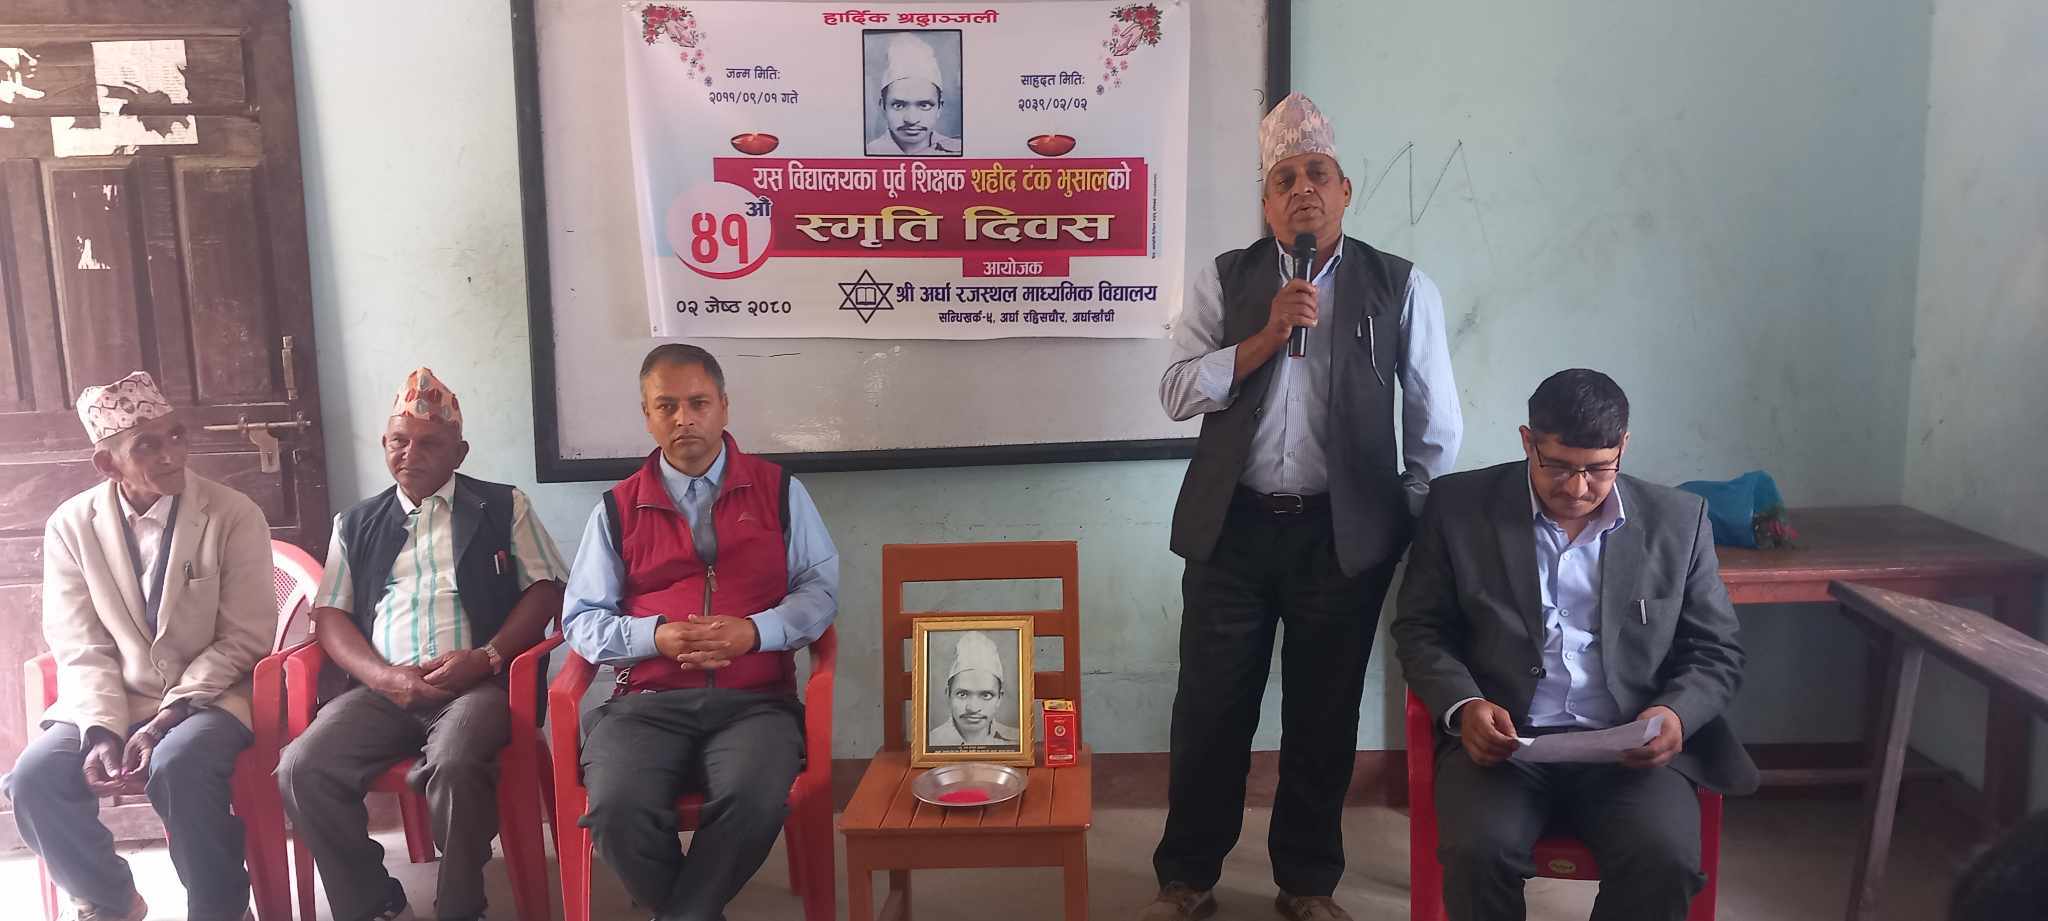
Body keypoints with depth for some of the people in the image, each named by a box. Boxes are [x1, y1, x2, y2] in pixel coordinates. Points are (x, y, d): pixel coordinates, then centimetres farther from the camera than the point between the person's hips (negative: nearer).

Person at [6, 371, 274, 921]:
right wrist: (103, 730, -18)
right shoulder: (71, 526, 0)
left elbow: (244, 639, -8)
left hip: (209, 696, -3)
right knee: (34, 778, -22)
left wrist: (168, 718, -18)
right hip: (111, 701, 3)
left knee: (178, 769, -34)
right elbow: (81, 649, 0)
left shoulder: (235, 516, -8)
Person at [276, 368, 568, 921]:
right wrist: (383, 676, -7)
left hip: (477, 683, -3)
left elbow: (545, 589, 5)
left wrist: (486, 657, -11)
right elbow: (330, 616, 13)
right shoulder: (356, 524, 22)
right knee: (301, 770, -23)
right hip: (382, 689, 4)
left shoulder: (503, 506, 14)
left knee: (456, 765, -35)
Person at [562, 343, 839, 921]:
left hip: (754, 699, -1)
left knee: (754, 802, -33)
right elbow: (582, 619, 12)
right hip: (648, 701, 1)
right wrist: (655, 636, -8)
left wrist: (753, 631, -9)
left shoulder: (779, 490, 13)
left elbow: (820, 589, 9)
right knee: (616, 809, -29)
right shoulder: (617, 509, 14)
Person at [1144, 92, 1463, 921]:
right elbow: (1177, 394, -5)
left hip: (1345, 535, 0)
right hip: (1233, 528, 0)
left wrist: (1415, 529, 6)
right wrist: (1268, 335, -14)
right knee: (1210, 711, 6)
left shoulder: (1401, 288, 2)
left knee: (1324, 715, 10)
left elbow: (1435, 423, 6)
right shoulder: (1223, 280, 4)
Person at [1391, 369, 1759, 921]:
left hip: (1632, 748, 1)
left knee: (1667, 861, -27)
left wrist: (1676, 714, -10)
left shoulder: (1678, 522, 8)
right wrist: (1463, 706, -14)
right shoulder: (1460, 506, 4)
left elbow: (1716, 652, 12)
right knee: (1477, 851, -30)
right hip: (1502, 738, -1)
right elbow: (1419, 629, 6)